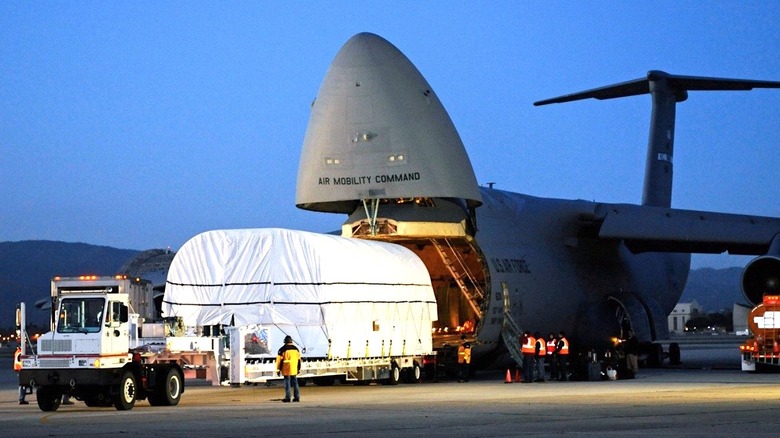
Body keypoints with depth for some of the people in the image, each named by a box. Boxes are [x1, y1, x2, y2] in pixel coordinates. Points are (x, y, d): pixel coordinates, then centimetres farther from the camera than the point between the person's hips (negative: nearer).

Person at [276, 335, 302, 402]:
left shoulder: (283, 349, -7)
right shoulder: (296, 349, 9)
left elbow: (279, 359, -7)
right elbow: (299, 359, 15)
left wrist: (278, 369, -1)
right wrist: (298, 368, 23)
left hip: (286, 370, -4)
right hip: (294, 370, 4)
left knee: (287, 383, -1)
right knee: (295, 382, 11)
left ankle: (287, 397, -2)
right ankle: (297, 397, 11)